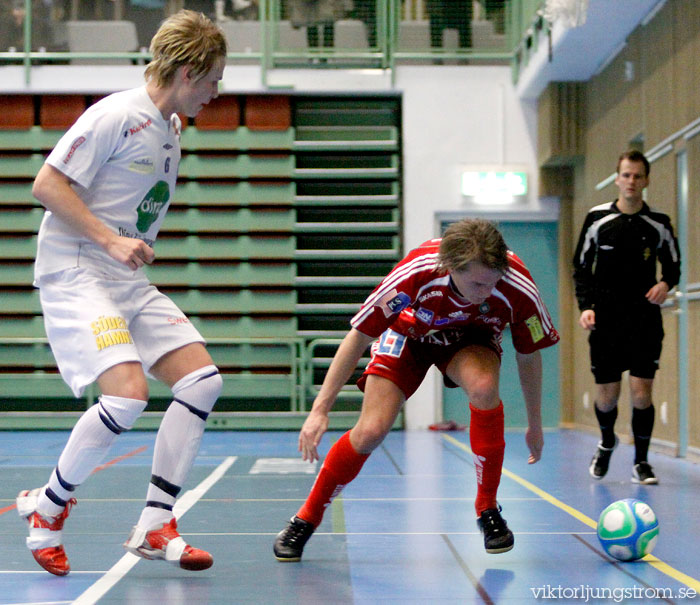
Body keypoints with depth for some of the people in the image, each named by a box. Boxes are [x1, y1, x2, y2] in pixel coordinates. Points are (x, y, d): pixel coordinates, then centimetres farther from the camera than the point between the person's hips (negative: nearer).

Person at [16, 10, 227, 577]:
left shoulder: (170, 128, 14)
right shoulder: (115, 116, -13)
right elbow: (46, 185, -16)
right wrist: (110, 240, -20)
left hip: (130, 281, 9)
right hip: (74, 274, -9)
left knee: (202, 378, -4)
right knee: (128, 394, -24)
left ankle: (154, 525, 2)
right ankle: (47, 506, 0)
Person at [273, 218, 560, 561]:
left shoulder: (518, 288, -34)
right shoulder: (416, 272, -38)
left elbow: (529, 356, -12)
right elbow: (358, 336, -25)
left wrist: (534, 426, -2)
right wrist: (320, 410, -24)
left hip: (470, 339, 1)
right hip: (408, 333, -1)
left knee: (483, 385, -34)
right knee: (372, 430, -17)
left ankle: (488, 510, -14)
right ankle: (305, 520, 6)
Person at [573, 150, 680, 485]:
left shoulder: (659, 224, 2)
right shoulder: (597, 219, 0)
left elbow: (673, 265, 12)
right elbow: (581, 267, 5)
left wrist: (666, 283, -10)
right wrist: (585, 306, -7)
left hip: (645, 319, 0)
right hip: (606, 320, 0)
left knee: (641, 392, -8)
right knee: (606, 396, 3)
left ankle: (641, 462, 10)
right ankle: (607, 442, 35)